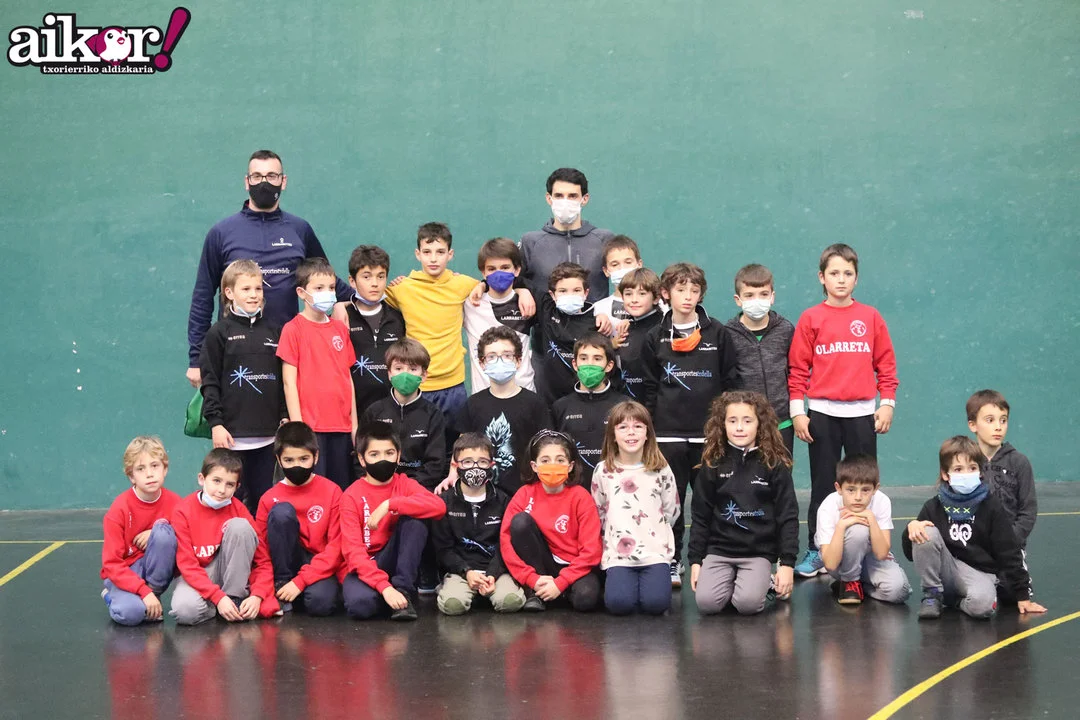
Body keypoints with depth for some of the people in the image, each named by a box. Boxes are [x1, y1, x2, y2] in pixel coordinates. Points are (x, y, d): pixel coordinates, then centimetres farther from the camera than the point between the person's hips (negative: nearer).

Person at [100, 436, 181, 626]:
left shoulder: (174, 502, -9)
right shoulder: (119, 509, -16)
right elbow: (112, 563, -16)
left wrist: (157, 534, -19)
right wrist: (144, 592, -28)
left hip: (156, 571, 2)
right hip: (124, 574, -2)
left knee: (163, 532, -27)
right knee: (129, 612, -34)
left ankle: (155, 593, -10)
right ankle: (112, 596, 4)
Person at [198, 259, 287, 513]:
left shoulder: (273, 332, 11)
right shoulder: (219, 333, -1)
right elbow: (209, 382, -3)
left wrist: (284, 418, 8)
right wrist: (215, 423, -10)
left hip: (267, 434, 4)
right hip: (232, 433, -4)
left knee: (263, 499, 8)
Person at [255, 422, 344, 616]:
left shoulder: (332, 492, -5)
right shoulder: (269, 498, 0)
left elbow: (335, 546, -9)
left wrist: (300, 581, -18)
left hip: (323, 567, -2)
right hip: (289, 563, 2)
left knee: (320, 602, -37)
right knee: (281, 511, -22)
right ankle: (281, 583, -15)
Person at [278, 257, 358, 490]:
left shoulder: (340, 329, 12)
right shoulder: (293, 329, -3)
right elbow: (289, 382, -6)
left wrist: (354, 424, 11)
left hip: (341, 427, 5)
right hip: (310, 427, -5)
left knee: (343, 491, 6)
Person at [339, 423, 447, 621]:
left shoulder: (405, 484, 0)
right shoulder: (352, 496, -7)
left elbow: (438, 507, -22)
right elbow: (353, 551, -16)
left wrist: (389, 505, -29)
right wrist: (384, 586, -31)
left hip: (395, 564, 2)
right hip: (364, 568, -2)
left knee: (414, 520, -24)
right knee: (360, 604, -36)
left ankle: (403, 590, -18)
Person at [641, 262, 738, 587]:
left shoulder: (718, 334, 3)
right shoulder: (656, 338, 6)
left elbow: (730, 383, 5)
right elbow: (649, 389, 9)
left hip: (709, 433, -1)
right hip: (668, 434, 1)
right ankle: (671, 562, 14)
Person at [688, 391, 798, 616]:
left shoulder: (774, 465, -1)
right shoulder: (713, 464, 4)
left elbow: (787, 516, -1)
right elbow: (700, 516, 8)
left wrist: (787, 563, -7)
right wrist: (695, 560, 4)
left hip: (759, 552, -2)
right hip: (719, 549, 2)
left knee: (748, 603, -25)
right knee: (706, 603, -20)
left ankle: (762, 583, 9)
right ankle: (731, 582, 12)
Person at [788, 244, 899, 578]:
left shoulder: (871, 317, 3)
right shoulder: (810, 319, 0)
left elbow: (886, 364, 6)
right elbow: (797, 368, 0)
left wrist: (887, 404, 0)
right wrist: (798, 412, -4)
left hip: (862, 413, 1)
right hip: (822, 413, -1)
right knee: (823, 485, 6)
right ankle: (816, 551, 12)